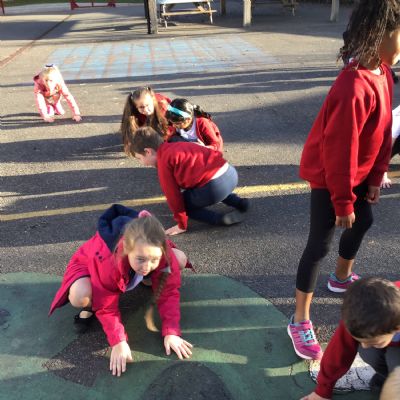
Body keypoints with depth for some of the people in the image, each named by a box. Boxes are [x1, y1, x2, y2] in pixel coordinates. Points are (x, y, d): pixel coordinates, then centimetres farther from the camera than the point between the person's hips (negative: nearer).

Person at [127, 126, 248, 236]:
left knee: (184, 203, 12)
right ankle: (239, 203, 26)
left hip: (214, 187, -9)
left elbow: (173, 196, 0)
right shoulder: (176, 146, 24)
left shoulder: (163, 163, -1)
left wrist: (182, 225, 11)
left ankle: (222, 218, -1)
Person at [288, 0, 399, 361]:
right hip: (328, 175, -10)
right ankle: (300, 321, 9)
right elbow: (338, 151, -27)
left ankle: (342, 277, 53)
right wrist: (343, 201, -18)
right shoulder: (354, 88, -30)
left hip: (356, 172, 10)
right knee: (320, 244, -5)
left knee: (363, 221, 25)